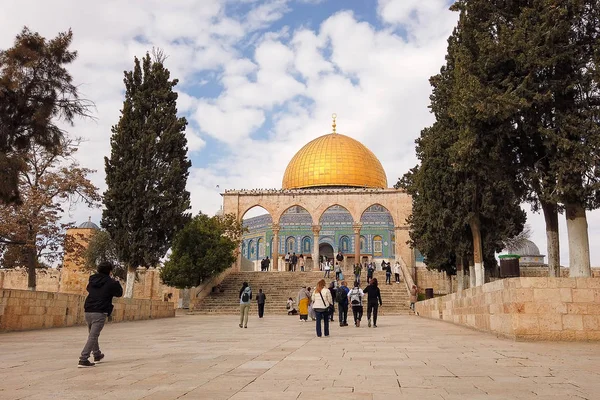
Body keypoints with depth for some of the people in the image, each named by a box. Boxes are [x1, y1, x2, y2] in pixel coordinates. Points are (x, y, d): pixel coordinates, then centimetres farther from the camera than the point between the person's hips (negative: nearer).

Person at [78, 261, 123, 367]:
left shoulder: (92, 280, 11)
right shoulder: (111, 282, -6)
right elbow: (119, 293, 8)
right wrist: (117, 284, 23)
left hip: (88, 311, 7)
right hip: (100, 313, -7)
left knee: (92, 334, 22)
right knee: (93, 336, -6)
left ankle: (97, 354, 37)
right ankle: (83, 360, -13)